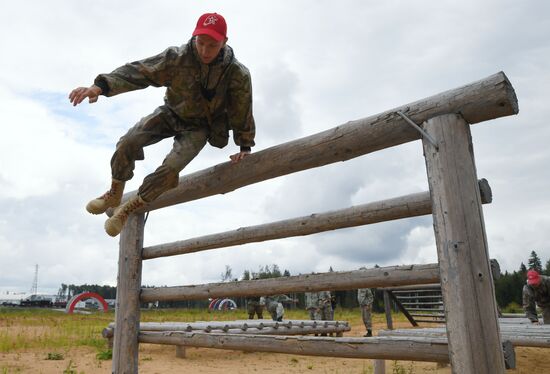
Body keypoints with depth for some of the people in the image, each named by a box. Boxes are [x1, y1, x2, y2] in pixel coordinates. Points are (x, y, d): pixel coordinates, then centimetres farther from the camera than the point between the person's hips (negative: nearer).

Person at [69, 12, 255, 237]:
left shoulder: (237, 74, -23)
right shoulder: (178, 57, -21)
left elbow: (242, 111, -12)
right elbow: (139, 71, -26)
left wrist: (245, 145, -4)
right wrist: (101, 86, -39)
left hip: (199, 127, -2)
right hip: (171, 113, 2)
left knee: (171, 169, -24)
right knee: (128, 142, -18)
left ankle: (130, 209, 1)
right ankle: (114, 195, 9)